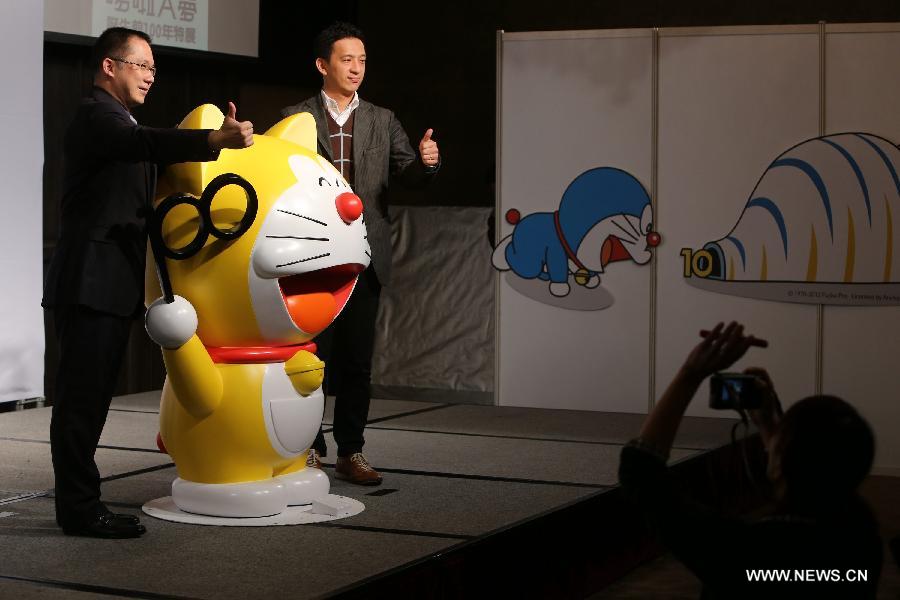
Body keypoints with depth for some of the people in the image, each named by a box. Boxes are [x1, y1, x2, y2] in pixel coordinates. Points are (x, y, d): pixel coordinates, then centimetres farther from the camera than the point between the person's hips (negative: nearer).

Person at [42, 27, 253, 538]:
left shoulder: (119, 121, 21)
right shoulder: (95, 117, -12)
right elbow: (146, 143, -32)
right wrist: (217, 139, -45)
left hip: (112, 285, 10)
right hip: (90, 284, -10)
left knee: (91, 398, 13)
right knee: (82, 397, -6)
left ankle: (80, 503, 19)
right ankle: (80, 509, -3)